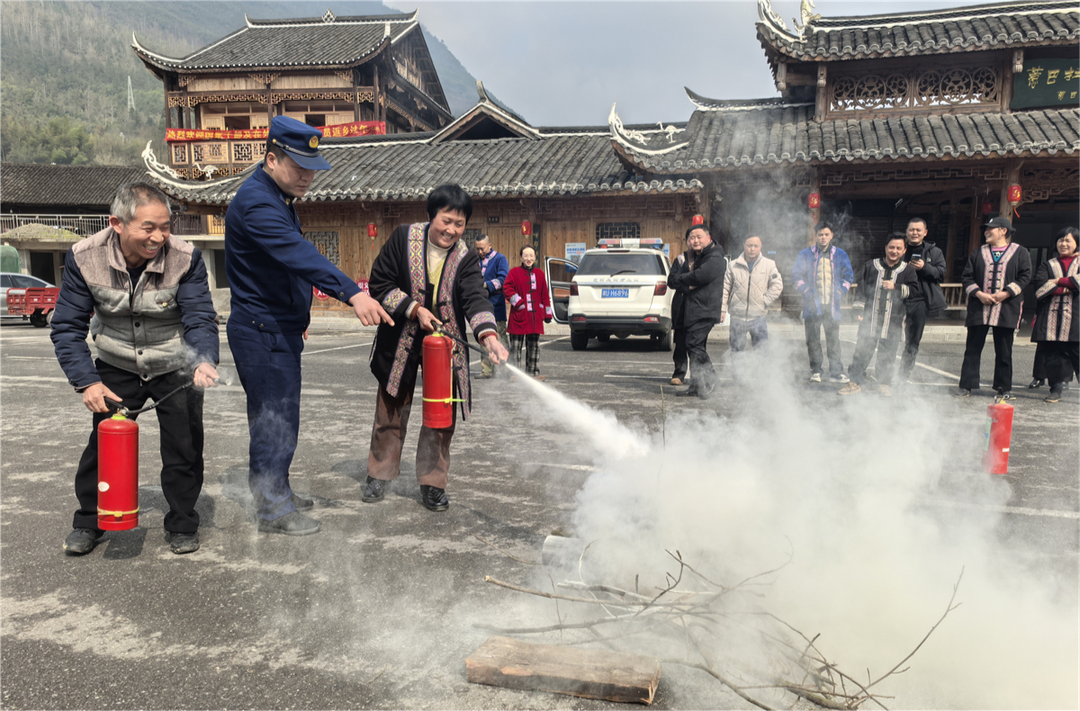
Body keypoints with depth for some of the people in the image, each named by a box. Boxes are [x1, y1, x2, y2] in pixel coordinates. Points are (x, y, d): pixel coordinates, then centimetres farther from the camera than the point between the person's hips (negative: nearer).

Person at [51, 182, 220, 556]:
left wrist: (204, 361, -42)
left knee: (183, 447, 0)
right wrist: (86, 382, -20)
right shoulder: (84, 257, -18)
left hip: (175, 369, -1)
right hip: (116, 367, 1)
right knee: (103, 443, 5)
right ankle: (88, 522, 28)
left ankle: (181, 524, 20)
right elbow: (67, 326, -12)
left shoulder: (185, 258, -23)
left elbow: (200, 319, -22)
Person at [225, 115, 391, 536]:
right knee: (276, 419, -5)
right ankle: (273, 510, 6)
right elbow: (300, 255, -36)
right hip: (261, 331, -10)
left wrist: (297, 315, 23)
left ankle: (271, 492, 32)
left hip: (280, 329, 10)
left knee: (274, 415, 18)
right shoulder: (256, 202, -20)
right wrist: (352, 293, -47)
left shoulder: (278, 197, 14)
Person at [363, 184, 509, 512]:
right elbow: (380, 284, -8)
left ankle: (432, 483, 17)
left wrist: (489, 335, -42)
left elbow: (475, 298, -23)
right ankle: (379, 474, 30)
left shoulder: (467, 258, -9)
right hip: (400, 341, 0)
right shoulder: (403, 238, -11)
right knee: (391, 411, 11)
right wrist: (415, 309, -19)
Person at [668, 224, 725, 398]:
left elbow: (699, 277, -23)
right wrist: (687, 286, -12)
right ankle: (698, 385, 17)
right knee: (694, 347, 11)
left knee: (694, 345, -15)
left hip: (705, 311, -9)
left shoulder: (715, 258, -7)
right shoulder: (689, 259, 18)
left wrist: (680, 279, -5)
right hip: (692, 311, 9)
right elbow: (672, 280, 8)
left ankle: (707, 384, -9)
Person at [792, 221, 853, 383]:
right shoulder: (805, 254, 5)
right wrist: (805, 291, -5)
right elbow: (796, 275, 5)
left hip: (832, 305, 1)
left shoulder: (840, 255, 9)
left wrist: (840, 292, 1)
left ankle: (836, 373, 5)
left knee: (833, 341, 1)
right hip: (812, 305, -1)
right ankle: (815, 371, 11)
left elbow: (848, 276, 13)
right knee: (813, 341, 2)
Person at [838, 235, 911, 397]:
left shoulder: (908, 270, 5)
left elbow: (914, 290, -3)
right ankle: (855, 382, 12)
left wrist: (895, 287, -15)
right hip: (870, 319, 0)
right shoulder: (870, 266, 6)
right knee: (862, 350, 2)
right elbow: (861, 290, 9)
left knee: (888, 353, 6)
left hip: (893, 322, 0)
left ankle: (884, 384, 20)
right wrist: (859, 311, 3)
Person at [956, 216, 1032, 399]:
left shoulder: (1020, 253, 6)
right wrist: (978, 293, -10)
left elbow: (1025, 276, -2)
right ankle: (966, 385, 7)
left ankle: (1004, 388, 14)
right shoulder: (978, 254, 13)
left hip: (1006, 309, -2)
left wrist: (1006, 293, -14)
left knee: (1004, 351, 5)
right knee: (972, 348, 1)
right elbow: (966, 277, 6)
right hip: (978, 308, 2)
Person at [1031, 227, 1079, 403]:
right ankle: (1056, 388, 6)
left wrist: (1059, 281, -6)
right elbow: (1040, 286, -1)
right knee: (1054, 353, 0)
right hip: (1052, 317, 1)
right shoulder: (1048, 265, 17)